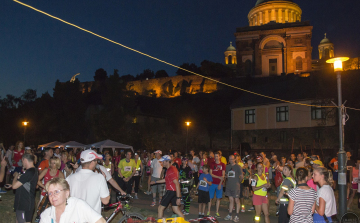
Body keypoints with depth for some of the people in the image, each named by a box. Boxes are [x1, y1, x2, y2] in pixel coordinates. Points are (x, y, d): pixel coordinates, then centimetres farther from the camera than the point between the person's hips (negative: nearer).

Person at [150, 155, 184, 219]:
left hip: (171, 192, -9)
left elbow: (177, 184, -22)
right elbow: (166, 180, 27)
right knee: (176, 210, 13)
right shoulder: (170, 169, 14)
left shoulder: (171, 171, -18)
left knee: (160, 208, 3)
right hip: (173, 192, 9)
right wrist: (155, 182, 33)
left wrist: (178, 198, -24)